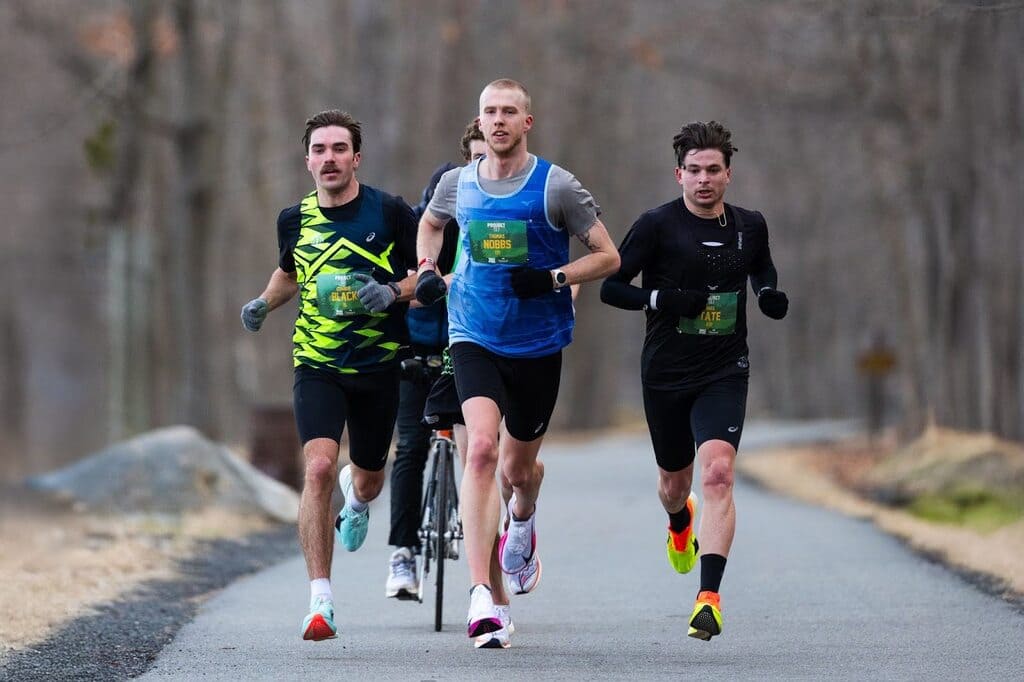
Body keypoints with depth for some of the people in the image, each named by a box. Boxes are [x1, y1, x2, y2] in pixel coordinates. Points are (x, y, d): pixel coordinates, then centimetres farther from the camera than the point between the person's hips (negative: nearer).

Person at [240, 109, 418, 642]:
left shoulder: (390, 212, -6)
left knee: (368, 481, 15)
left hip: (378, 365, 0)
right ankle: (321, 602, -21)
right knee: (318, 468, -21)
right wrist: (263, 303, 9)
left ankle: (356, 497, 57)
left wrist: (392, 292, -19)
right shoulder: (295, 219, 4)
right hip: (317, 364, 0)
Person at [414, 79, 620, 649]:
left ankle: (523, 521, 55)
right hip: (475, 339, 0)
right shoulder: (457, 184, 1)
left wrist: (554, 279, -19)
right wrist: (427, 270, 6)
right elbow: (430, 224, 24)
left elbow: (609, 257, -4)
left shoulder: (556, 186, -8)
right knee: (481, 447, -21)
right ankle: (482, 597, -26)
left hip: (538, 345, 0)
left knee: (519, 468, 14)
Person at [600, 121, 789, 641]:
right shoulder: (657, 225, -8)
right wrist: (663, 299, -23)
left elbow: (763, 269, 24)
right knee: (674, 481, 17)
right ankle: (680, 526, 57)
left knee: (717, 473, -21)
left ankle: (709, 597, -24)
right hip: (666, 374, 0)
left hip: (725, 373, 0)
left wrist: (770, 296, 2)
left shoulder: (749, 226, 3)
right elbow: (609, 286, -8)